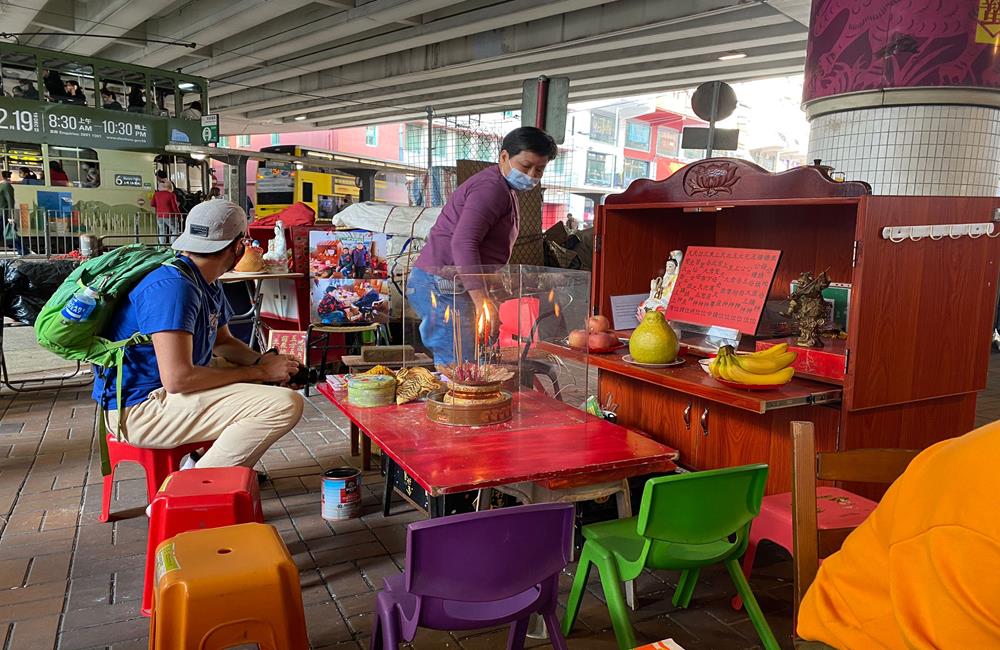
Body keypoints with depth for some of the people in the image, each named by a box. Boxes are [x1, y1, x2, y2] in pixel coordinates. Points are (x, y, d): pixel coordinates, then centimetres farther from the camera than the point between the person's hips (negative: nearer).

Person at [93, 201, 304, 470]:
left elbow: (223, 342, 21)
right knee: (285, 404, -25)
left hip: (163, 394, 11)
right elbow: (177, 378, -29)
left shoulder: (208, 285, 9)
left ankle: (204, 460, 16)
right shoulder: (173, 286, -22)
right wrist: (259, 372, -19)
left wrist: (262, 362, -1)